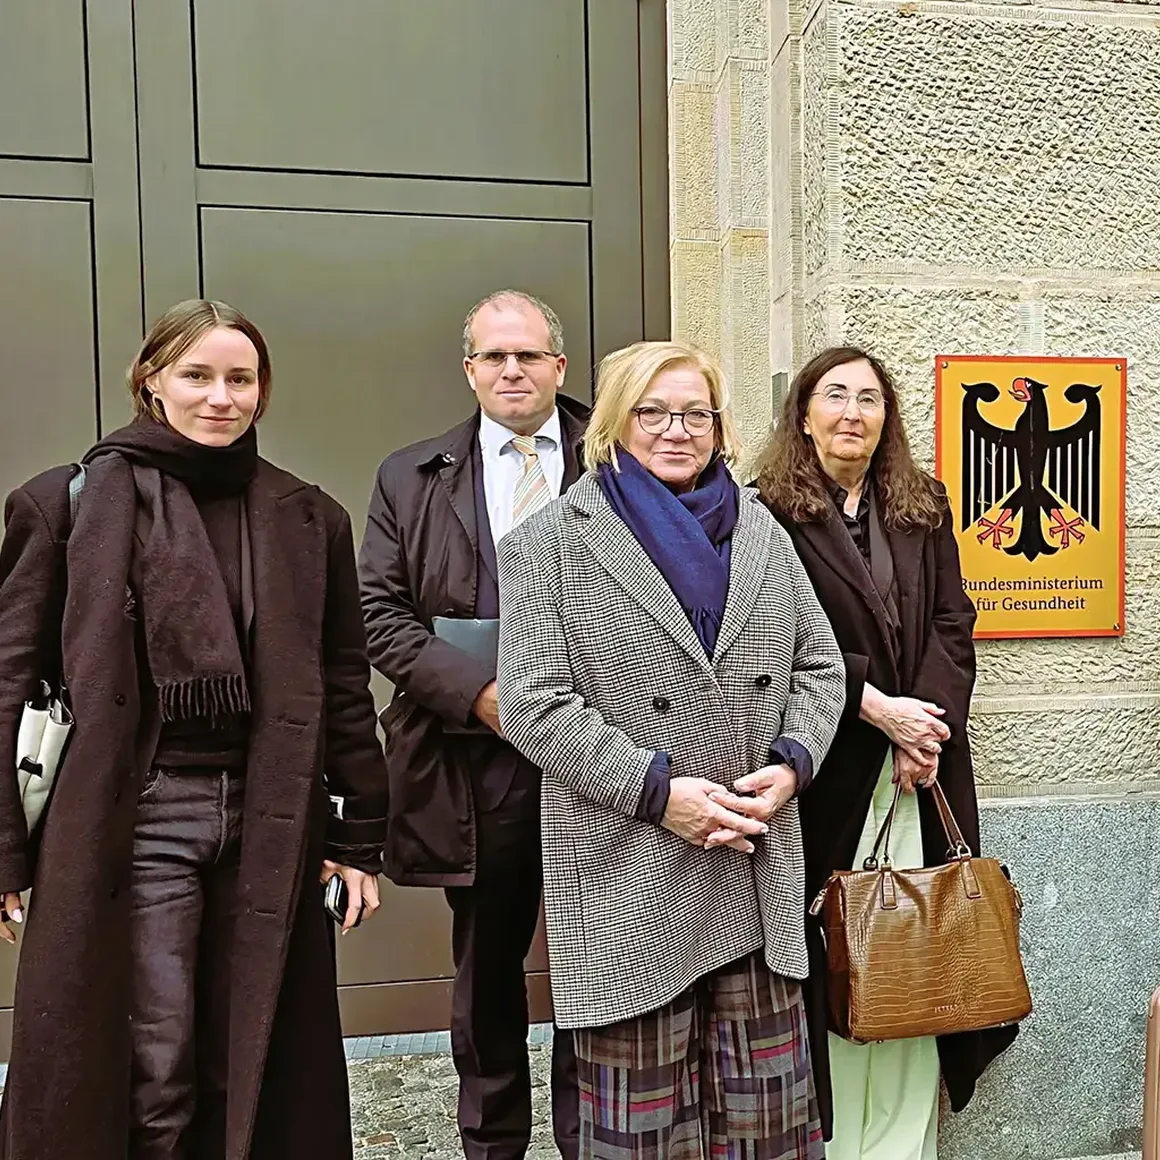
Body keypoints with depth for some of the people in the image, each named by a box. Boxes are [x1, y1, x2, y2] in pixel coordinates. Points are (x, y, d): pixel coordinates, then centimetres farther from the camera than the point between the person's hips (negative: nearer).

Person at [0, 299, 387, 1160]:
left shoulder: (309, 520, 7)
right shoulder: (69, 503, 0)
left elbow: (344, 689, 8)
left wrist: (359, 836, 6)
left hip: (269, 826, 3)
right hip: (132, 820, -2)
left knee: (253, 1067, 11)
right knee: (150, 1076, 4)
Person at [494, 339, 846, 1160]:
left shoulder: (760, 531, 13)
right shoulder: (549, 544, -2)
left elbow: (819, 665, 13)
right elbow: (534, 706, -10)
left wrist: (791, 764, -5)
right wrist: (656, 789, -16)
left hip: (759, 872, 4)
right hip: (631, 879, -4)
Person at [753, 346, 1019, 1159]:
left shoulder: (924, 507, 12)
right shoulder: (770, 514, -3)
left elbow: (953, 623, 6)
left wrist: (926, 722, -8)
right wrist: (875, 707, -14)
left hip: (923, 761, 4)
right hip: (828, 768, -4)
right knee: (833, 949, 3)